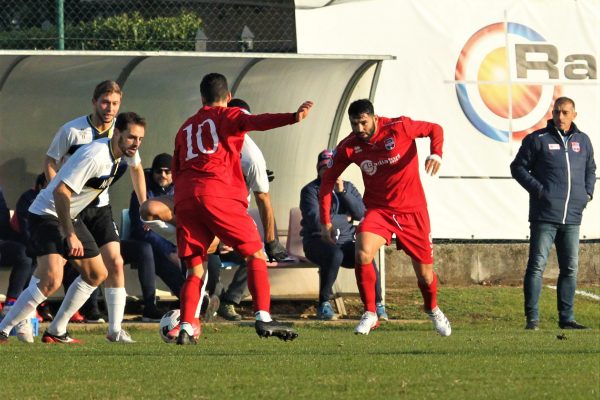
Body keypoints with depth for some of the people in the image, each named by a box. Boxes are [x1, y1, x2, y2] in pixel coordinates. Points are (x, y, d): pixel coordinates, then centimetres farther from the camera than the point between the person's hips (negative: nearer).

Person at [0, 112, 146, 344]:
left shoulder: (118, 154, 2)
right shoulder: (94, 157, -27)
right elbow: (61, 192, -32)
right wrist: (70, 235, -35)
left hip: (70, 216, 10)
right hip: (47, 214, -10)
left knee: (97, 274, 14)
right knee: (51, 281, -25)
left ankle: (56, 332, 22)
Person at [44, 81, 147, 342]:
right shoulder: (72, 130, -13)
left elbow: (136, 168, 14)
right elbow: (50, 163, -4)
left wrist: (144, 206, 12)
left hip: (100, 207, 4)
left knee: (115, 263, -9)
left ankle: (115, 329, -5)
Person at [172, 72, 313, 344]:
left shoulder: (185, 128, 27)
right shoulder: (227, 116, 10)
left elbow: (175, 171, 25)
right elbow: (255, 122, -12)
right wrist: (293, 118, -26)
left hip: (184, 199, 5)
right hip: (218, 195, -5)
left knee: (195, 269, 9)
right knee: (255, 255, 0)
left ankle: (186, 329, -5)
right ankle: (263, 317, -14)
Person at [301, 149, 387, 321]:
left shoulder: (348, 188, 14)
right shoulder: (310, 190, -1)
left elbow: (360, 214, -2)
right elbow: (316, 221, -15)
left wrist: (342, 191, -11)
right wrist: (344, 218, -4)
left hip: (345, 242, 4)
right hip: (318, 241, -4)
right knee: (335, 254, -37)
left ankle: (377, 305, -16)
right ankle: (324, 305, -26)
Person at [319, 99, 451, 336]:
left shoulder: (399, 128, -16)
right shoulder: (349, 147, -9)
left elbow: (435, 129, -1)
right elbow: (328, 180, 1)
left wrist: (436, 154, -22)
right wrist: (325, 221, -5)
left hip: (412, 210, -1)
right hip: (378, 209, 1)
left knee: (425, 273, 5)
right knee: (363, 255, -26)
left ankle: (432, 310, 39)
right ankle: (370, 314, -9)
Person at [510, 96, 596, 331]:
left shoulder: (582, 141, 13)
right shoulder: (538, 140, -1)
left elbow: (590, 169, 27)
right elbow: (518, 167, 2)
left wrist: (588, 193, 11)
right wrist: (537, 189, -9)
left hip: (572, 218, 5)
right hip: (544, 216, -5)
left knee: (570, 268, 7)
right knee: (537, 265, -6)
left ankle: (566, 317, 14)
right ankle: (532, 318, -5)